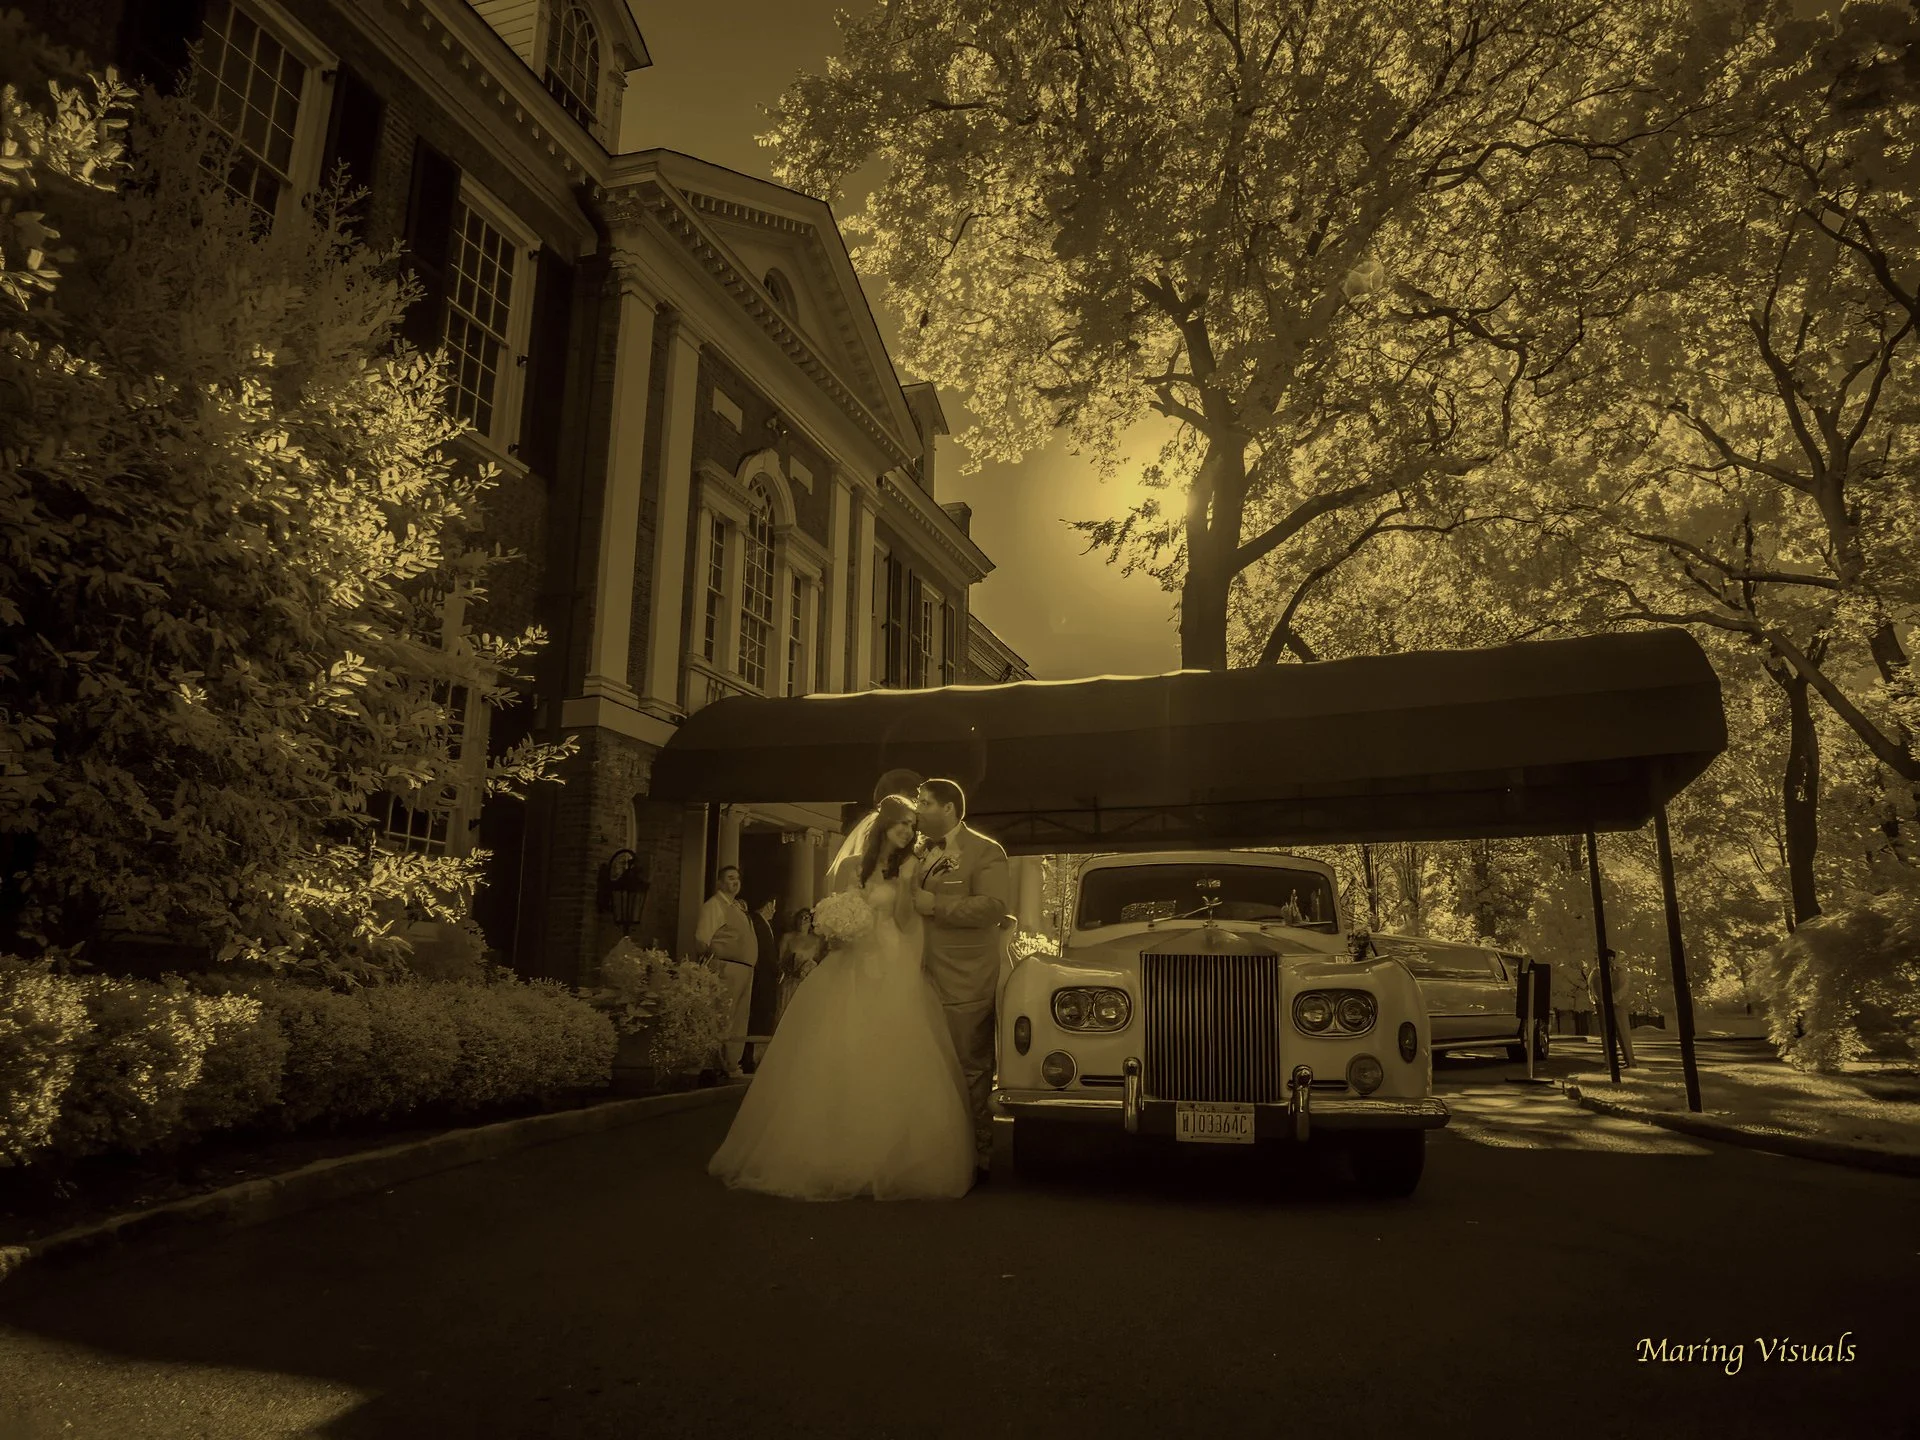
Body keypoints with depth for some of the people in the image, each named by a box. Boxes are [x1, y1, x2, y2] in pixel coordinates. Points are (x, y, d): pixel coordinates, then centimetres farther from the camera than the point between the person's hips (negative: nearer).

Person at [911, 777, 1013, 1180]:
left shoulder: (985, 851, -5)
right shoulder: (923, 854, 18)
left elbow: (996, 905, -20)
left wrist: (936, 906, -18)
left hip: (965, 985, -7)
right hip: (927, 981, 7)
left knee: (970, 1073, 0)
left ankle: (976, 1159, 10)